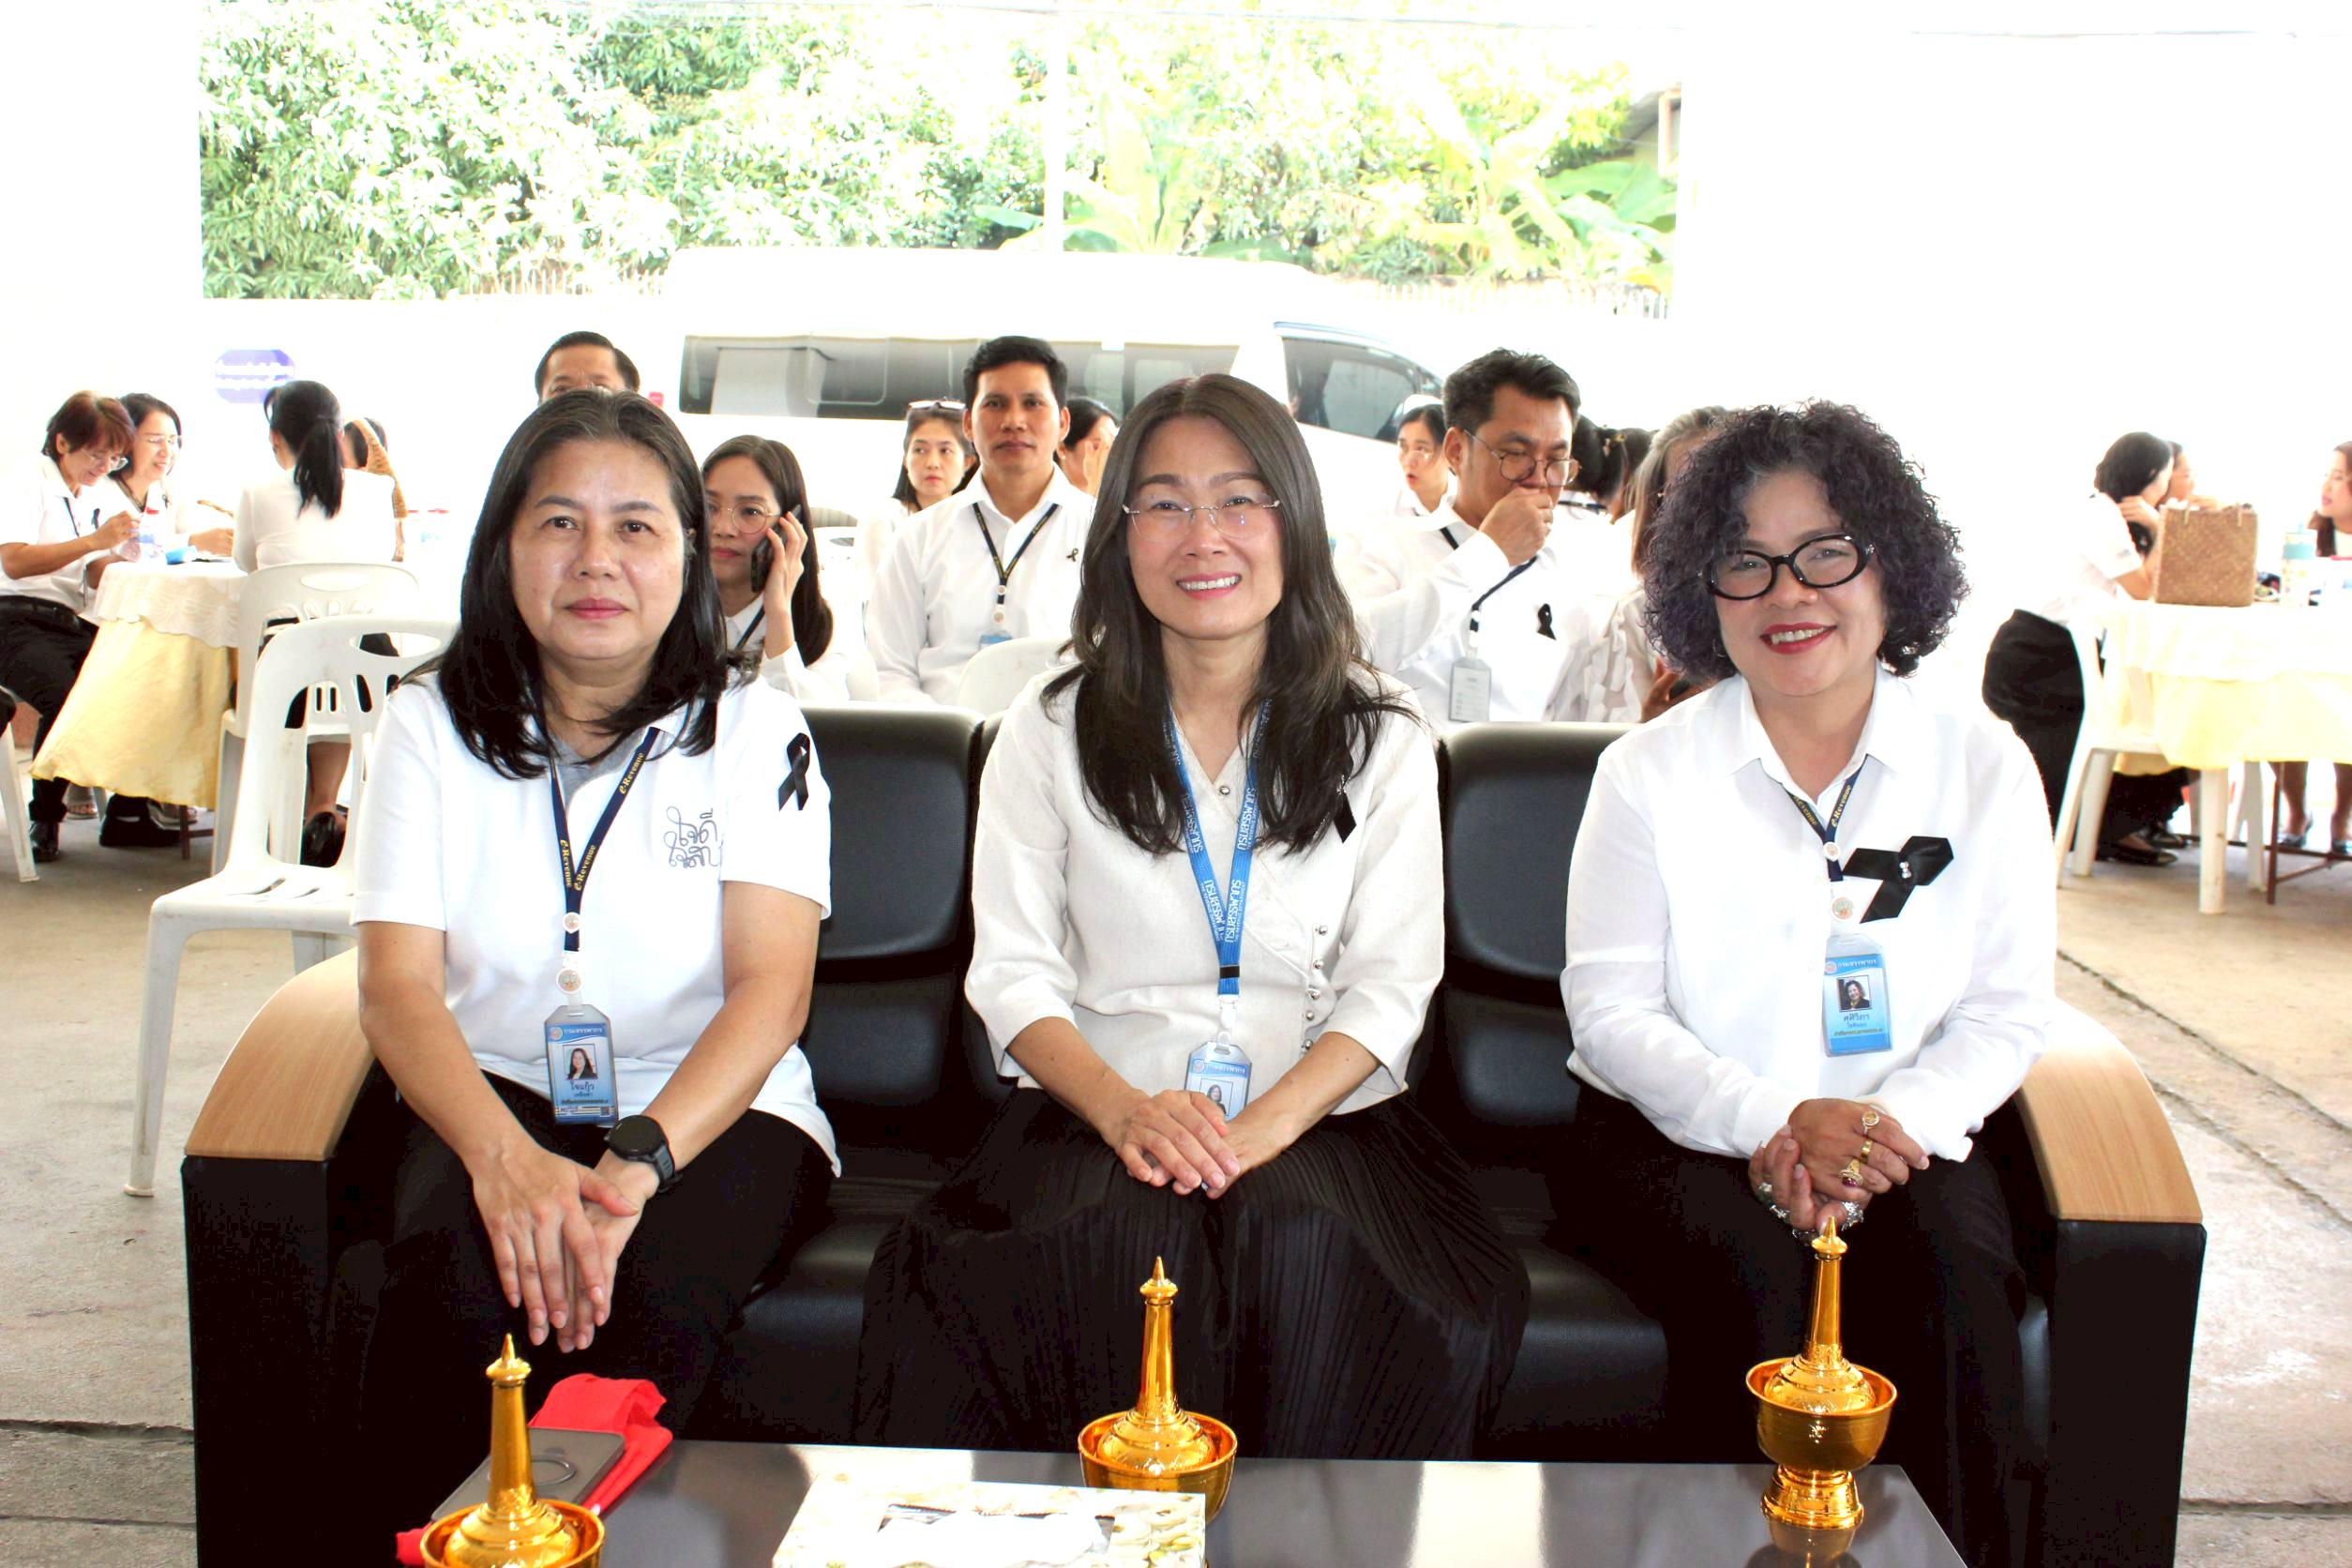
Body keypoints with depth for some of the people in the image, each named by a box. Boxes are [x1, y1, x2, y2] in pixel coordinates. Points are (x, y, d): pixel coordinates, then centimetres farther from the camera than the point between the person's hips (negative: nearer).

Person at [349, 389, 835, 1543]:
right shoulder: (431, 725, 6)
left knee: (651, 1296, -32)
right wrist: (505, 1157, -27)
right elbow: (398, 988, -6)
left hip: (716, 1108, -1)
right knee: (452, 1276, -31)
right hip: (496, 1095, 1)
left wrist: (635, 1163, -29)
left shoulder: (755, 730, 1)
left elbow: (772, 986, -11)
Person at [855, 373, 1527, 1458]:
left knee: (1306, 1246, -32)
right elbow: (1013, 973, 3)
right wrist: (1124, 1109, -17)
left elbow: (1391, 983, 3)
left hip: (1320, 1116, 0)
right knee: (1117, 1245, -33)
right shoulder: (1053, 728, 9)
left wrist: (1267, 1123, -17)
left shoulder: (1379, 737, 9)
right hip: (1098, 1114, 0)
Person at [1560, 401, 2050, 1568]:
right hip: (1674, 1135, -1)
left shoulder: (1984, 768, 5)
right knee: (1757, 1276, -31)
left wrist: (1896, 1119, -16)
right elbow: (1611, 1008, -4)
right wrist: (1769, 1123, -19)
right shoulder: (1649, 773, 1)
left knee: (1955, 1269, -29)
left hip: (1898, 1139, 2)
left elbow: (2008, 1011, 4)